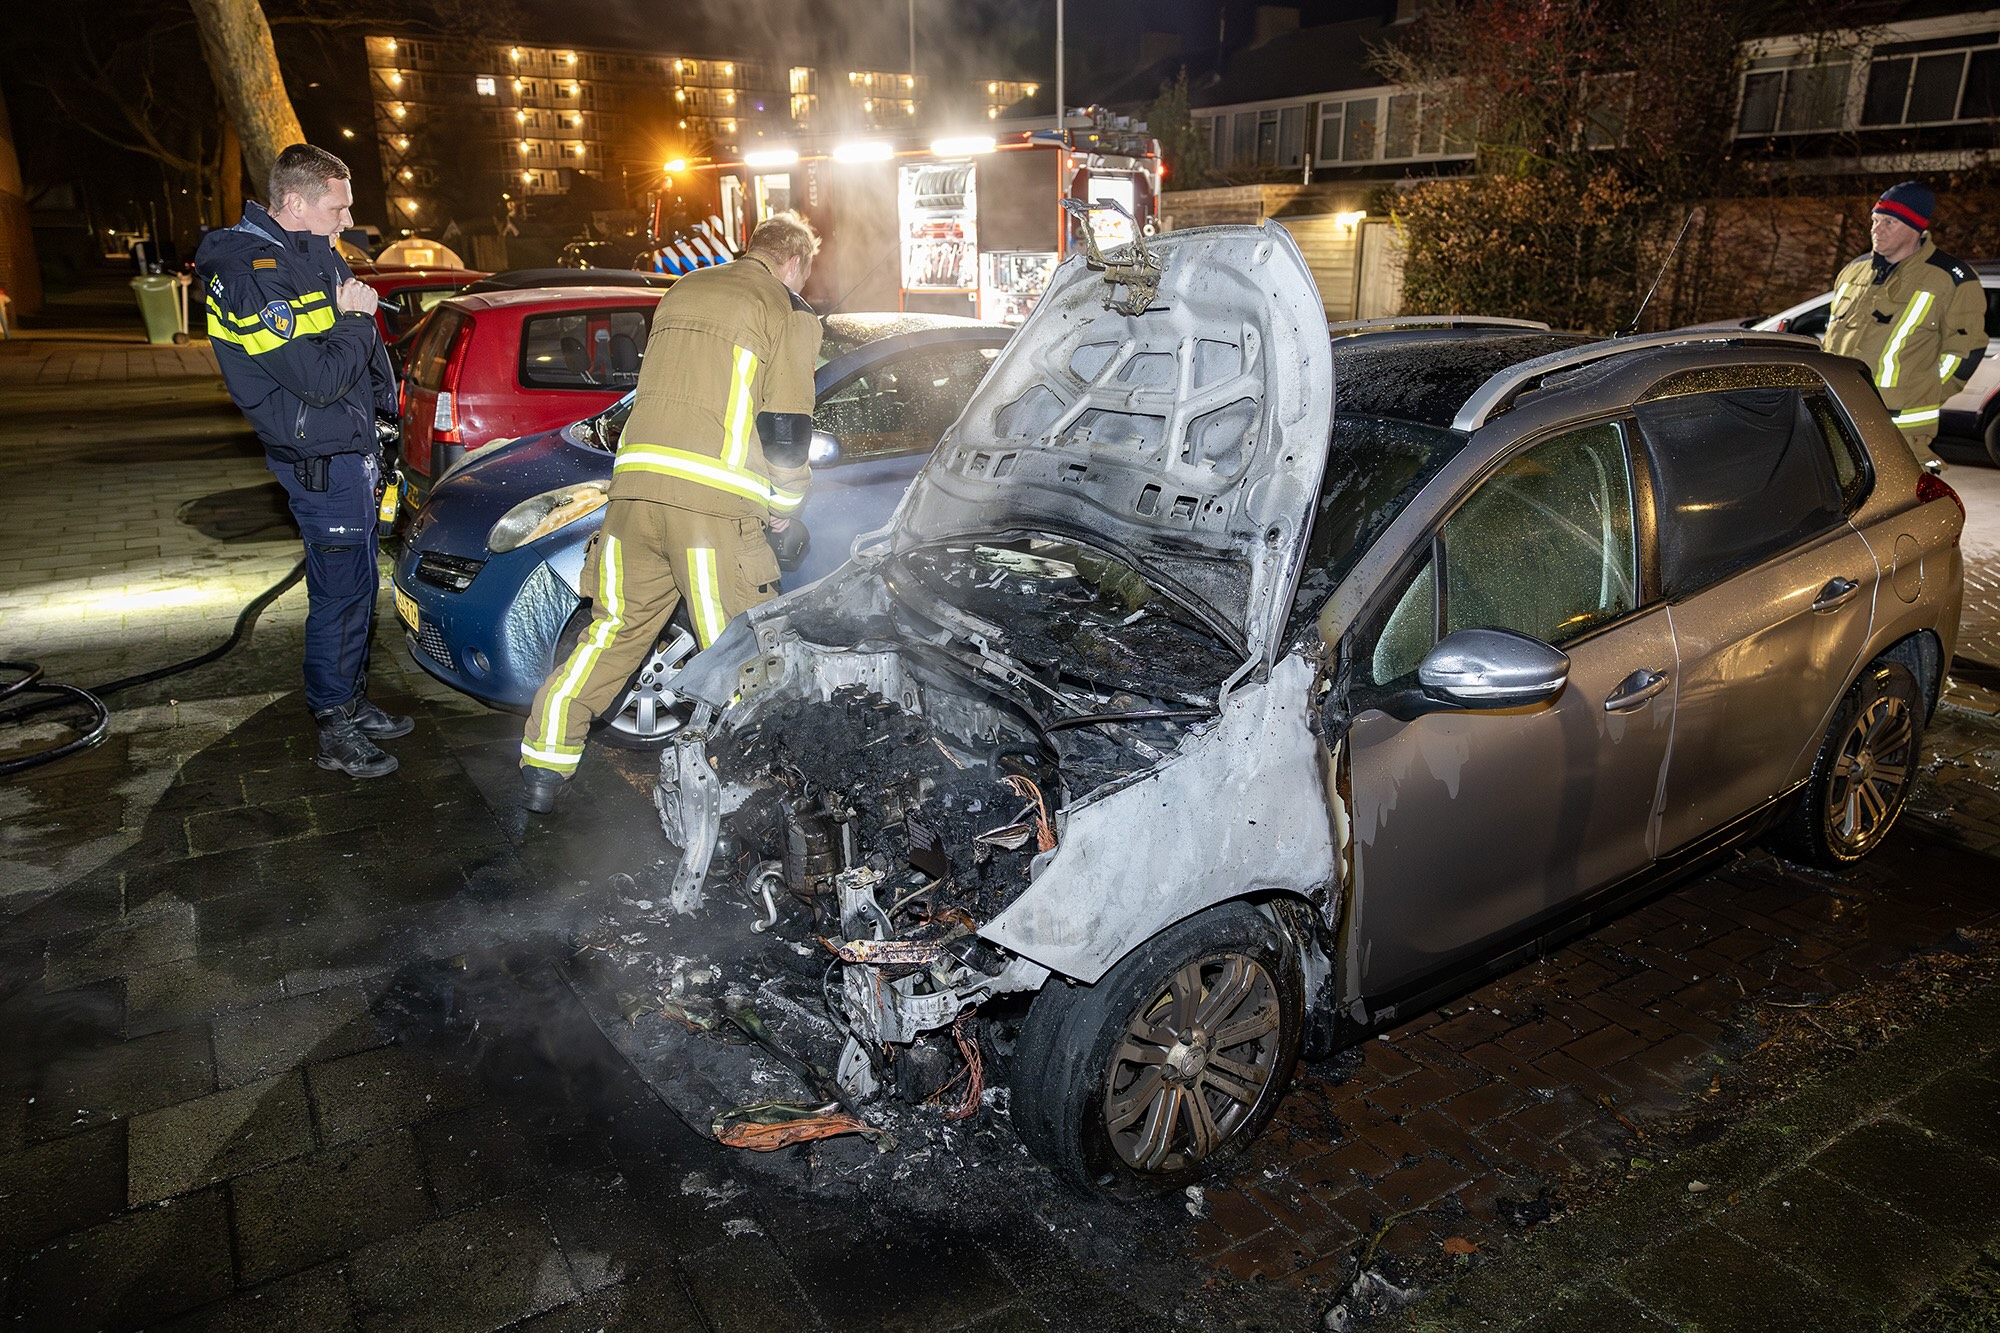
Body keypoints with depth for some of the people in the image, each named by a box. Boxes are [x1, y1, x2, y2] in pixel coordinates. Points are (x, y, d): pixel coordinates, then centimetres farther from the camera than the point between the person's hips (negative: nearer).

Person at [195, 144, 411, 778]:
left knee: (353, 586, 16)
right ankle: (336, 733, 8)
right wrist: (356, 319, -13)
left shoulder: (312, 254, 12)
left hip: (350, 450, 10)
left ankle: (351, 705, 29)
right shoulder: (253, 275, -19)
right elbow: (319, 378, -26)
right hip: (322, 463, -10)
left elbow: (354, 352, 24)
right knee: (341, 594, -4)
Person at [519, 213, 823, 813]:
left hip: (636, 482, 6)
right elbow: (787, 426, -2)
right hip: (716, 503, -6)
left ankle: (544, 766, 19)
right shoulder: (789, 314, 5)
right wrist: (785, 503, 13)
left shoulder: (683, 290, 23)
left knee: (614, 629, 16)